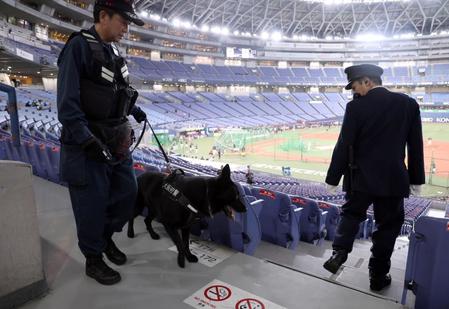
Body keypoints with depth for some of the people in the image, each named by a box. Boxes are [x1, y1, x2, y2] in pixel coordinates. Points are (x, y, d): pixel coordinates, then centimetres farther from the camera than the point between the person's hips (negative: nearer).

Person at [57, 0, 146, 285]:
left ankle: (106, 237, 37)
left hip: (118, 141, 8)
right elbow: (68, 102, -19)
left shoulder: (114, 51, 11)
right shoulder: (79, 46, -13)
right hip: (89, 144, -8)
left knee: (127, 192, 13)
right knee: (92, 203, 3)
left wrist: (134, 110, 13)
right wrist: (88, 141, -23)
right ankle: (94, 259, 24)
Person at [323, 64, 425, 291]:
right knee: (388, 226, 13)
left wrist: (333, 178, -1)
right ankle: (378, 276, 23)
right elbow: (416, 146, 4)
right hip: (394, 179, 2)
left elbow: (344, 146, -9)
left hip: (361, 178, -1)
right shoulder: (409, 104, 2)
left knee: (351, 215, 20)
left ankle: (339, 253, 4)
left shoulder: (356, 107, -9)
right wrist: (416, 179, 13)